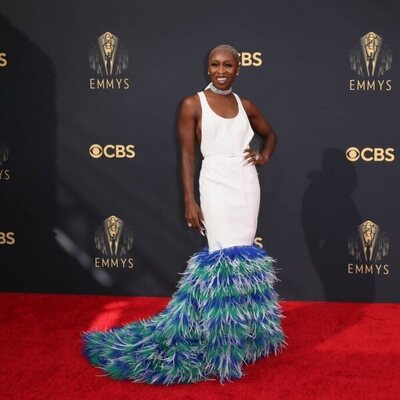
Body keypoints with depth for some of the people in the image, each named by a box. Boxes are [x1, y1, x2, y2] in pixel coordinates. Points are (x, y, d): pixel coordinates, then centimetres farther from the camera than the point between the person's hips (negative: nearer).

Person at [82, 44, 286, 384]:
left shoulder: (245, 106, 11)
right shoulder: (193, 105, -2)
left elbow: (270, 134, 29)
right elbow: (187, 155, -4)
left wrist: (264, 157, 8)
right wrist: (190, 201, -10)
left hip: (247, 184, 5)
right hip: (216, 184, -5)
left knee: (245, 255, 6)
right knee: (225, 256, -10)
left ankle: (241, 333, 19)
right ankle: (221, 347, -3)